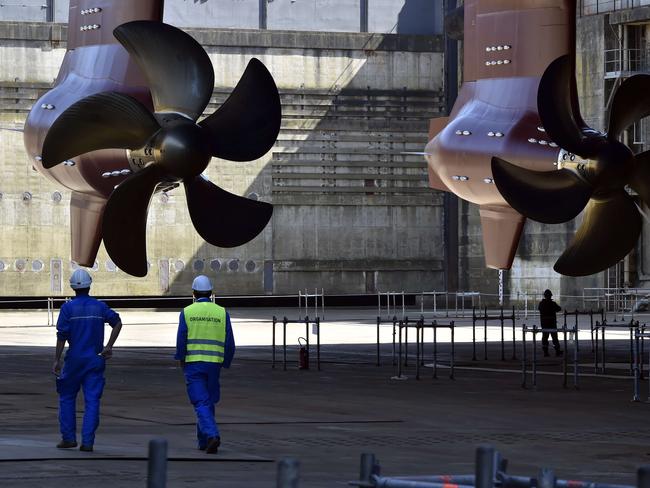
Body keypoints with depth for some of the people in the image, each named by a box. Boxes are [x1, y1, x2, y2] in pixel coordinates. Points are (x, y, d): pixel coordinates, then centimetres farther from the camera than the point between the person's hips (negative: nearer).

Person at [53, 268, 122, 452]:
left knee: (67, 397, 13)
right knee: (92, 401, 1)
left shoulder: (68, 307, -6)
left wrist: (57, 360, -6)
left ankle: (68, 437, 10)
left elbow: (62, 335, -9)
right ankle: (87, 441, -5)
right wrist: (108, 347, 8)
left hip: (74, 359, -2)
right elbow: (117, 323, 4)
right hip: (95, 359, 2)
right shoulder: (100, 306, 4)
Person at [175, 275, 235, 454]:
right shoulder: (222, 313, 4)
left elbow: (181, 340, -5)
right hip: (214, 364, 2)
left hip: (193, 364, -2)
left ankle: (212, 435, -27)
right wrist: (225, 363, 17)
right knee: (209, 402, 15)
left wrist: (181, 359, 12)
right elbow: (229, 343, 3)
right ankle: (203, 441, 20)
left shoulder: (187, 312, -2)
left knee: (201, 403, -5)